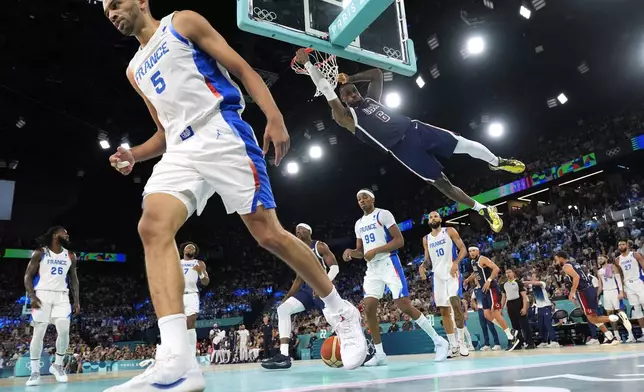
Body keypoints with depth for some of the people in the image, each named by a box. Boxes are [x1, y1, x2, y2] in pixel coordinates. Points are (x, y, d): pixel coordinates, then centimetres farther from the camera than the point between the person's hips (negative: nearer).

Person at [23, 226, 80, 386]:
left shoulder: (70, 256, 10)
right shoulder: (40, 253, 0)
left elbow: (74, 279, 14)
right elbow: (28, 276, -1)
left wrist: (77, 300, 6)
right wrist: (32, 296, -15)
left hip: (62, 296, 3)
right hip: (42, 295, -3)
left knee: (64, 331, -9)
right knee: (38, 333, -4)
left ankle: (58, 365, 10)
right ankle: (35, 372, 6)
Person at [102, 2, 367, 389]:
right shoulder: (135, 70, 28)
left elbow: (243, 69, 0)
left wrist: (274, 117, -15)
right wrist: (135, 155, 10)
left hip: (222, 134, -6)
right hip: (180, 151, 6)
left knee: (269, 233, -10)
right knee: (153, 228, -20)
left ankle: (342, 313, 11)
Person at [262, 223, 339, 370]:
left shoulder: (320, 246, -3)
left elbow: (335, 267, -13)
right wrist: (287, 297, 17)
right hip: (307, 289, 7)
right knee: (282, 309, -11)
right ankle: (284, 355, -18)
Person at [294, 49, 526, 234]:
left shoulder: (371, 99, 19)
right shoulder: (346, 117, 0)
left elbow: (377, 74, 26)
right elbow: (326, 91, -8)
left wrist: (350, 78, 17)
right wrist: (307, 64, -11)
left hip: (414, 129, 6)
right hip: (402, 149, -5)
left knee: (464, 144, 2)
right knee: (441, 183, -4)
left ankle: (497, 163, 30)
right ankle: (483, 209, 11)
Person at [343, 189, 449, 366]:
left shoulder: (383, 214, -5)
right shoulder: (359, 224, 17)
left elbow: (399, 240, -11)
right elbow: (361, 251, 21)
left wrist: (376, 250, -19)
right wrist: (350, 252, -2)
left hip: (389, 263, -7)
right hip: (372, 268, 7)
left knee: (404, 306, -12)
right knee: (369, 308, -5)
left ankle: (438, 341, 3)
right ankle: (380, 354, 4)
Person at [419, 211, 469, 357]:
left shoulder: (450, 231, 3)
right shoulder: (426, 239, 15)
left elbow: (463, 249, -2)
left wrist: (456, 262, -19)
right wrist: (422, 266, -6)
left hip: (452, 272, -4)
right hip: (438, 275, 5)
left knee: (455, 303, -21)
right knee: (444, 311, 3)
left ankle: (461, 341, -8)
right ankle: (453, 345, 10)